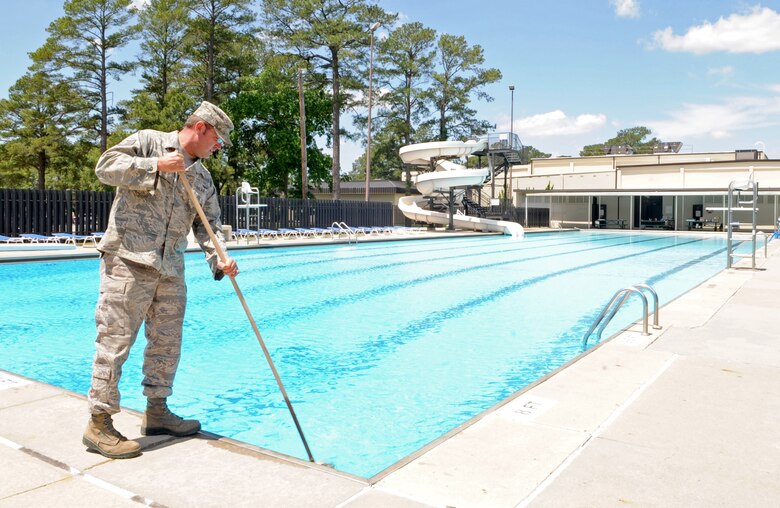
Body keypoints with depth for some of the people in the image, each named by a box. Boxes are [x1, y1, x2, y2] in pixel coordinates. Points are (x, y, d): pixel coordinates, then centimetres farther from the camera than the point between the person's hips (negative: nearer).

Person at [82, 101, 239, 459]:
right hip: (128, 261, -7)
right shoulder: (147, 142, 2)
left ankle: (157, 411, 25)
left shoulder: (204, 179, 18)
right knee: (115, 340, -5)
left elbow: (208, 225, 13)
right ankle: (98, 424, 5)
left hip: (170, 272, 7)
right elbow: (106, 167, -9)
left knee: (167, 343, 11)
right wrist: (155, 166, -15)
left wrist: (219, 259, -4)